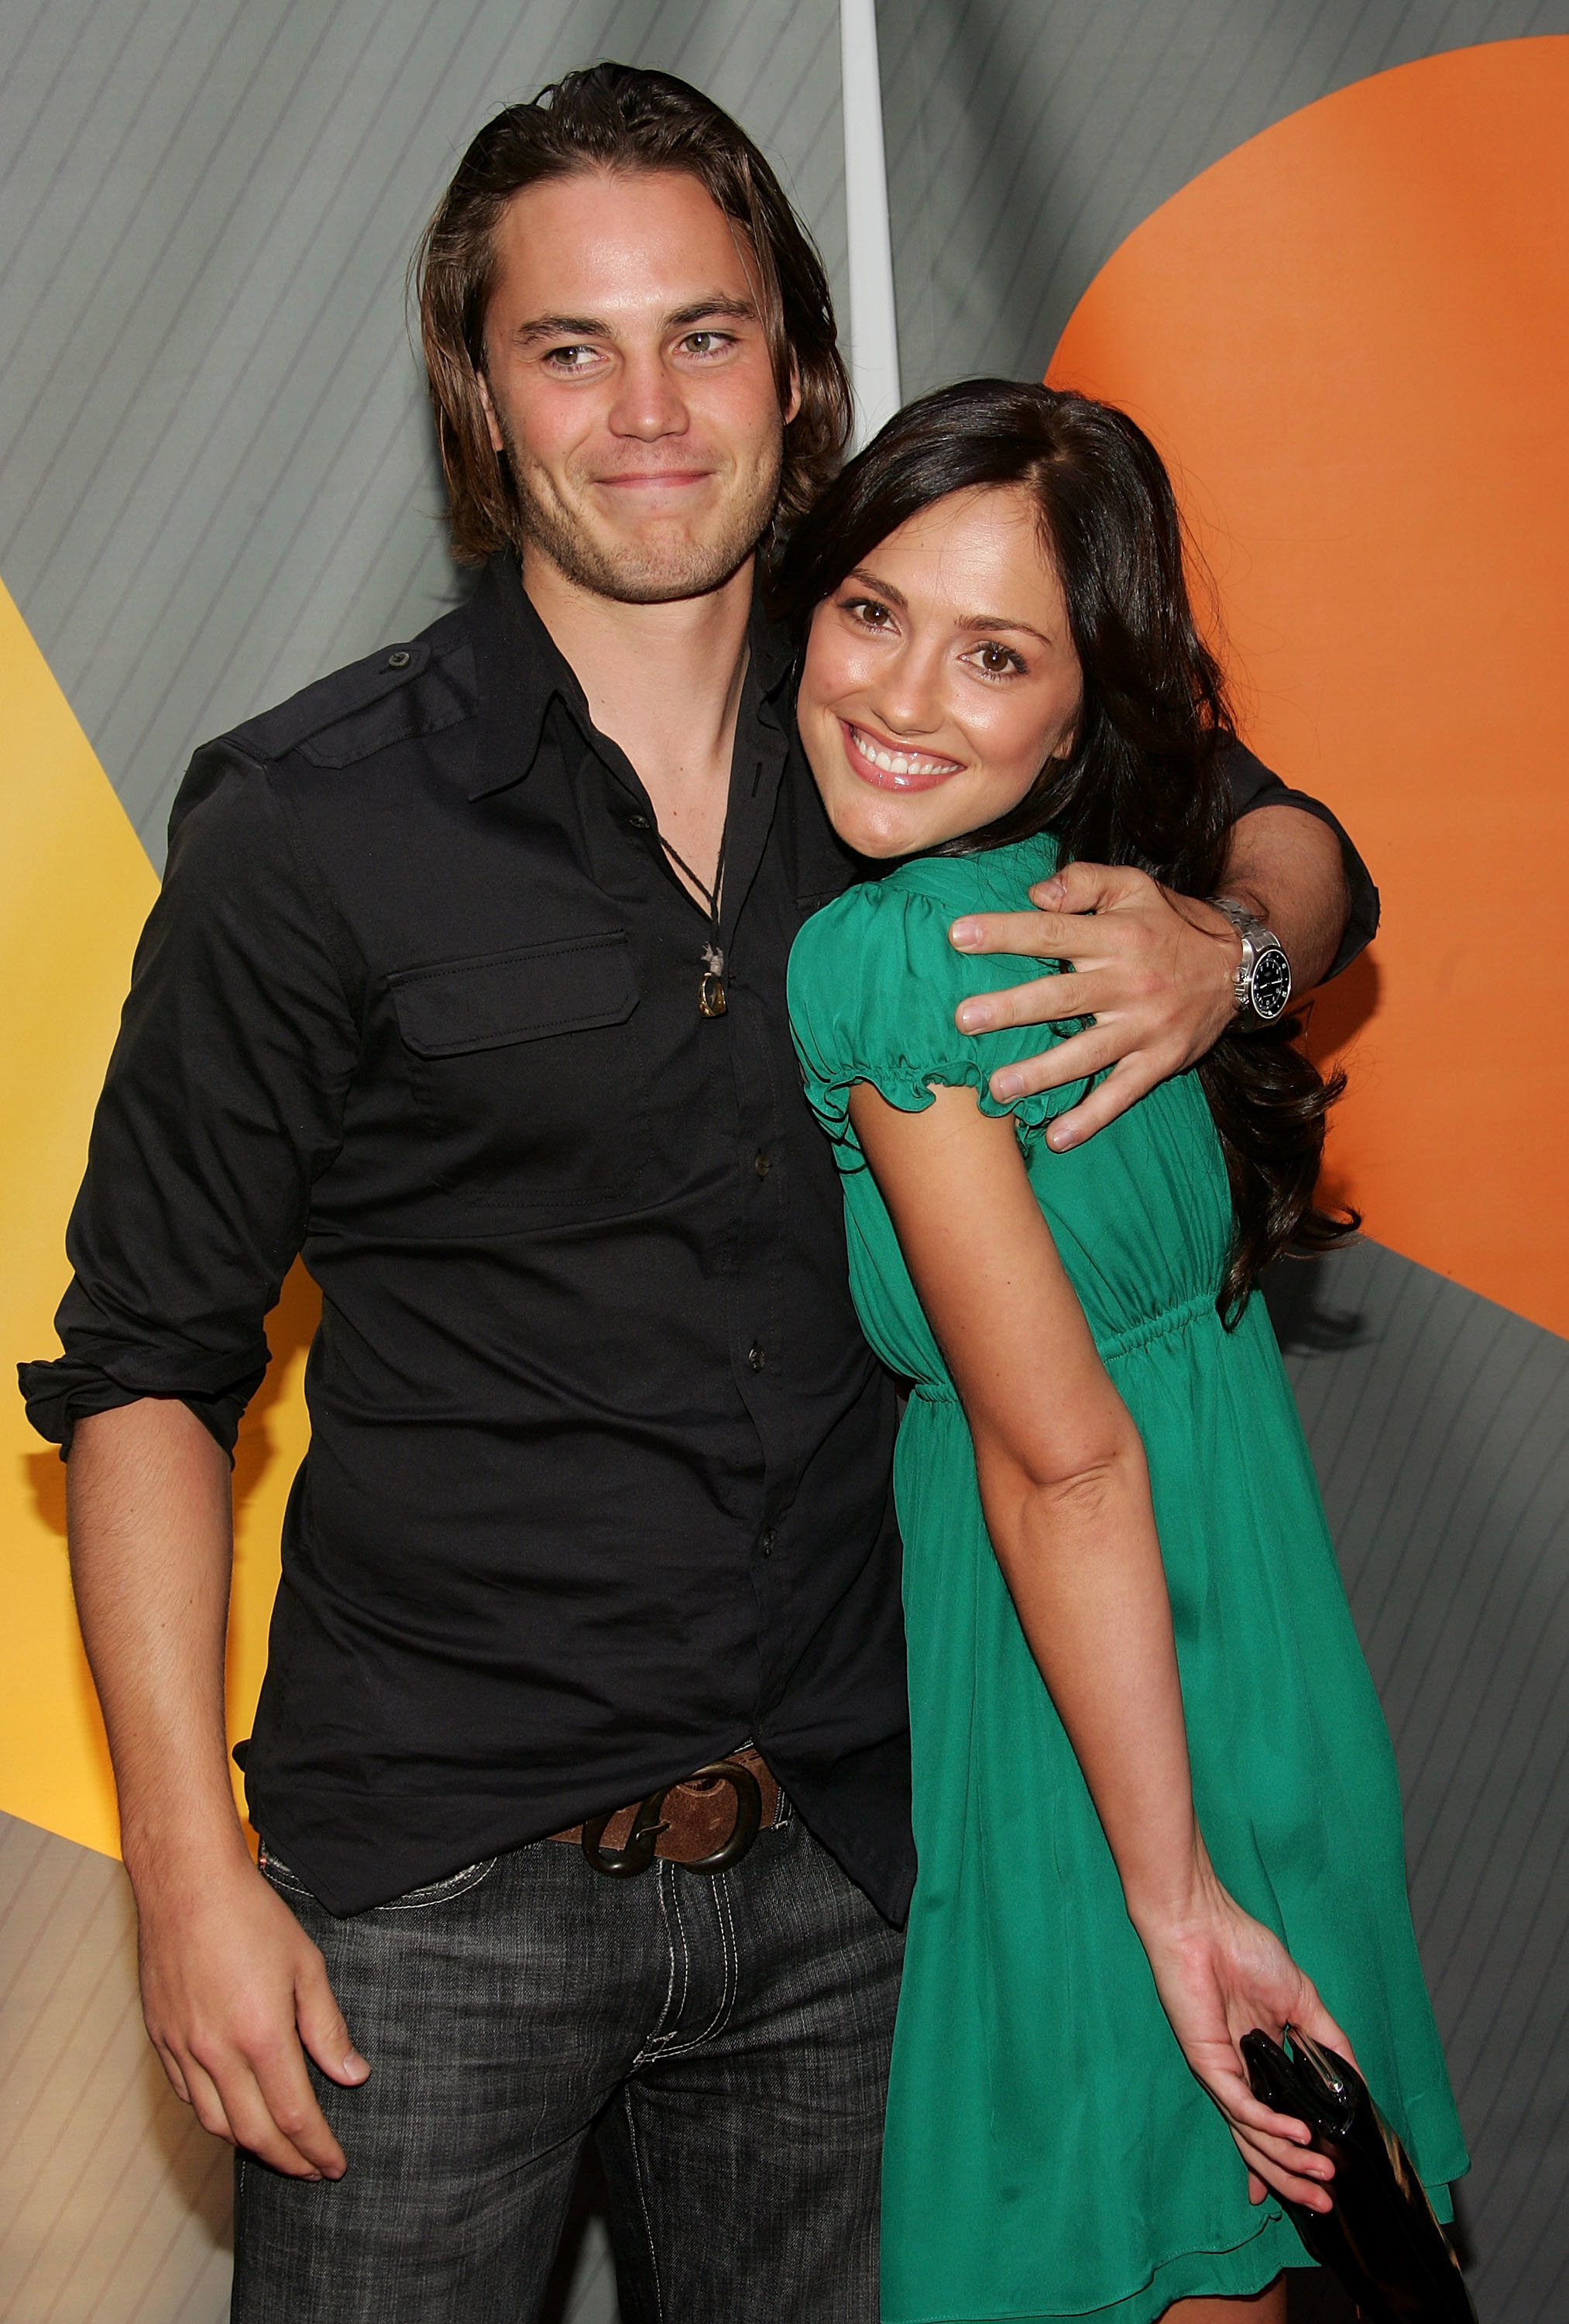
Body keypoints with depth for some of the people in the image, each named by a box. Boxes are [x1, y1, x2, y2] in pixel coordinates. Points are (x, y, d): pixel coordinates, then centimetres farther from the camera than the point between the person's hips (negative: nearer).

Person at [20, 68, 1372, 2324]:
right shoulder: (310, 824, -8)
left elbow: (1294, 838, 16)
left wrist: (1223, 940, -9)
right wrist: (188, 1867, -10)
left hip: (835, 1859, 3)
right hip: (430, 1874, -3)